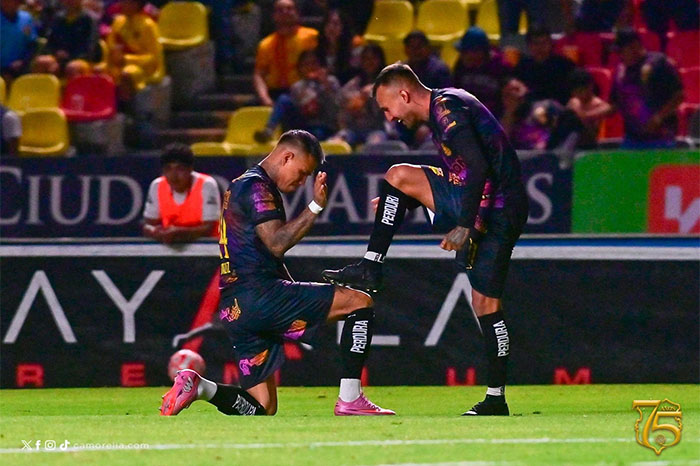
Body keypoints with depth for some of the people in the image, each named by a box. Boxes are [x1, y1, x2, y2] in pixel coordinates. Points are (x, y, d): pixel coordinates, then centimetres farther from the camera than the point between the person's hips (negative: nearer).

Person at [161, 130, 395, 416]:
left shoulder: (242, 186, 27)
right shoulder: (256, 187, -5)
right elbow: (276, 243, -18)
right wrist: (315, 207, -18)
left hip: (234, 311, 10)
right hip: (258, 295, -10)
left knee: (262, 409, 10)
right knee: (360, 303, -7)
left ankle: (198, 387, -8)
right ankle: (350, 400, -12)